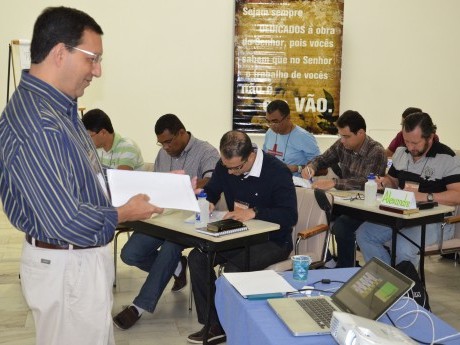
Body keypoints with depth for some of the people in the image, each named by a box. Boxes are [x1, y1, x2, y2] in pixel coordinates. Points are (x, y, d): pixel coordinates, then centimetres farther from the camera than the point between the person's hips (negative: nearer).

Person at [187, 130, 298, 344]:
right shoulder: (225, 166, -1)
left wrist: (254, 213, -34)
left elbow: (290, 216, -23)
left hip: (272, 241, -6)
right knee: (197, 257, -15)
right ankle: (213, 325, -10)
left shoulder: (277, 172, -19)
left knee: (233, 268, -31)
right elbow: (211, 191, 14)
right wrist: (207, 202, -11)